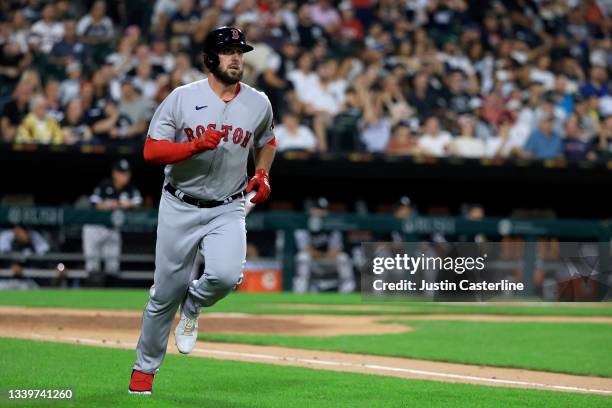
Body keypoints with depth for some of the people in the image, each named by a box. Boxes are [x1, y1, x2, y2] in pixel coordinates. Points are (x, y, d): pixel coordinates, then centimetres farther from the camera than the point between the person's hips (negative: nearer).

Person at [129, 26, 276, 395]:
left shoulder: (258, 103, 4)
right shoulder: (182, 98, -5)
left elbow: (267, 142, 23)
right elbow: (152, 151, -9)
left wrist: (263, 174, 4)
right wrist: (197, 146, -23)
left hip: (227, 211, 1)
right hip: (180, 209, -1)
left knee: (225, 275, -26)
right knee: (166, 292, 4)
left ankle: (192, 308, 10)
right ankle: (145, 367, 25)